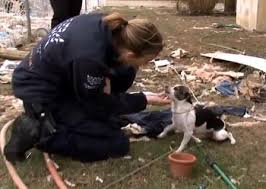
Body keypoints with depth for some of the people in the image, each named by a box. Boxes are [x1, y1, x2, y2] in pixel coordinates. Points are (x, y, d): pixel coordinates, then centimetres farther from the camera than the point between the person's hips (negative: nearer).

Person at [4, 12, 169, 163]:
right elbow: (99, 105, -16)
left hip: (61, 77, 8)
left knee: (125, 73, -1)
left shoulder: (108, 26, -15)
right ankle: (38, 132, -6)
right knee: (117, 144, -7)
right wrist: (145, 100, -8)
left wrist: (105, 78, -13)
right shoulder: (90, 57, -36)